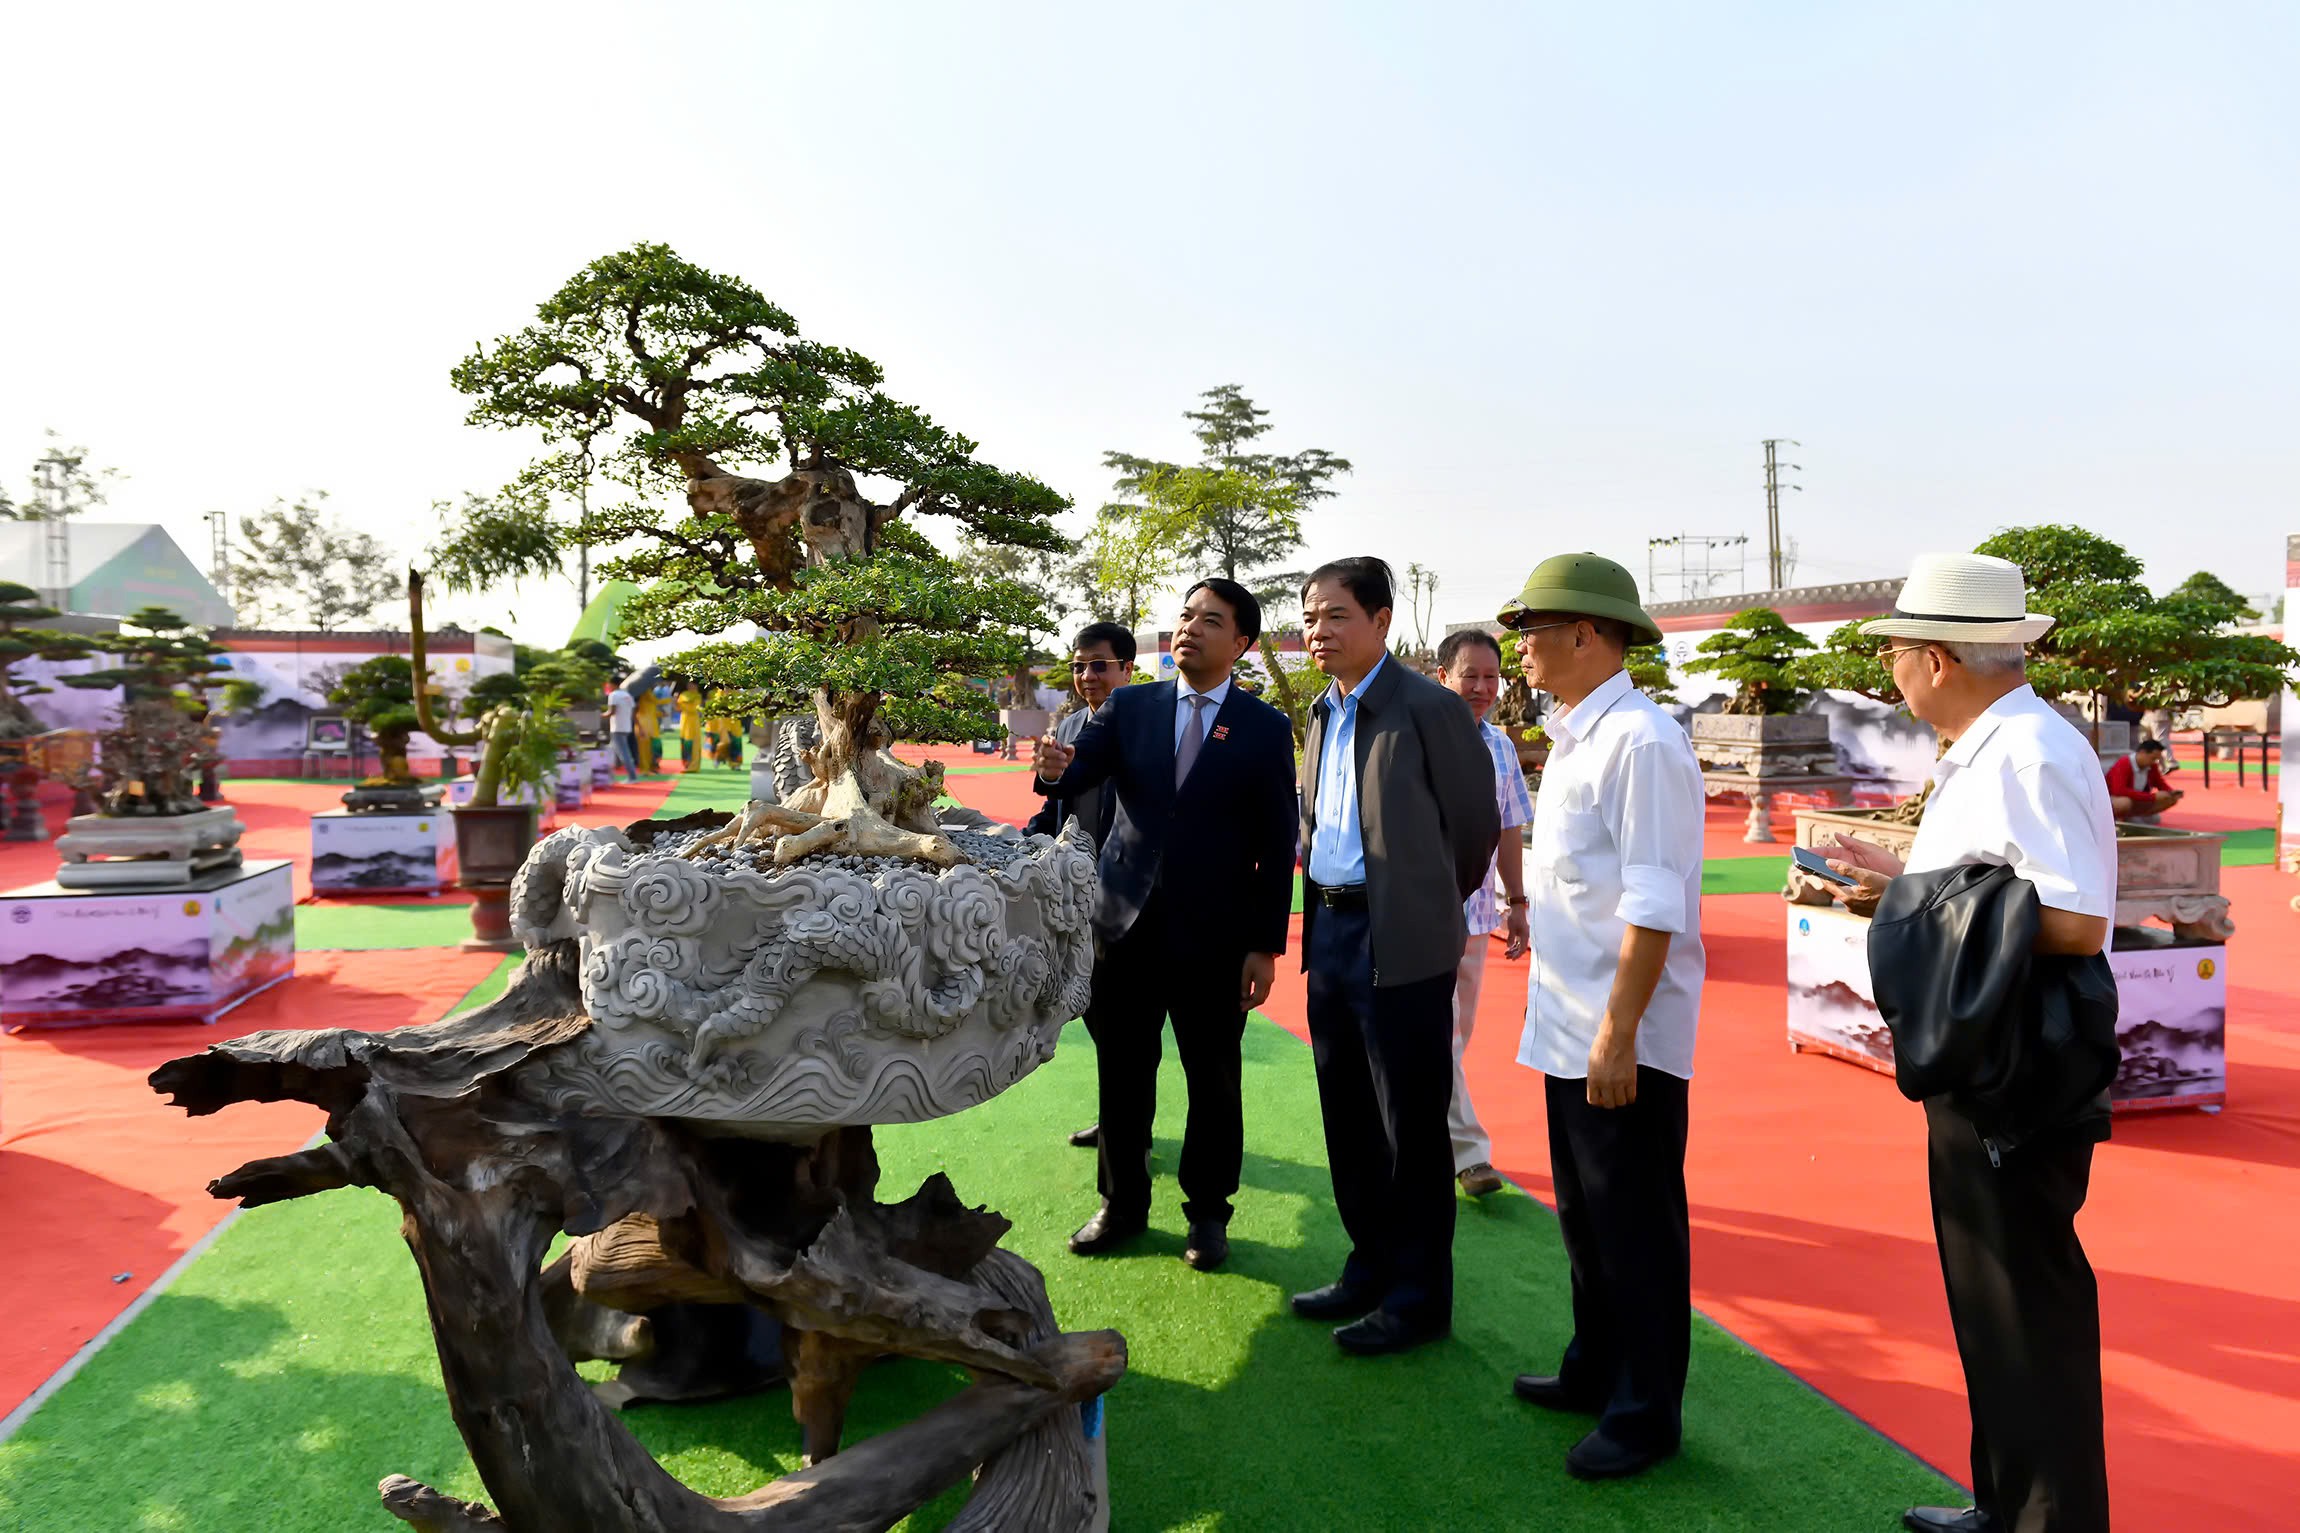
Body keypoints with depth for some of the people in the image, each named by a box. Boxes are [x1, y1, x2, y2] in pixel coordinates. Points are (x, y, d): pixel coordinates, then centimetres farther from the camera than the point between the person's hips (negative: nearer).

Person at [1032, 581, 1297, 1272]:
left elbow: (1277, 846, -2)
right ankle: (1123, 1204, 30)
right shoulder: (1128, 707, 5)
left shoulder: (1265, 729, -2)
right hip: (1127, 922, 2)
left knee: (1214, 1079, 9)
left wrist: (1266, 944, -6)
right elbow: (1077, 774, -9)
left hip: (1214, 934, -2)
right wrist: (1055, 768, -34)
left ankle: (1207, 1213, 28)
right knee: (1121, 1074, 12)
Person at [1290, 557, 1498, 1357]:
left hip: (1400, 943, -8)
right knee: (1348, 1119, 17)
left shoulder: (1431, 710, -12)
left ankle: (1420, 1295, 18)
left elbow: (1475, 827, -5)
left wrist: (1429, 904, 8)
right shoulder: (1323, 714, 11)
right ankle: (1372, 1268, 33)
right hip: (1330, 931, 8)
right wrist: (1318, 899, 17)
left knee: (1410, 1127, 3)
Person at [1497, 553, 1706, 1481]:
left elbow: (1653, 909, -21)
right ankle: (1596, 1371, 38)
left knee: (1636, 1229, 6)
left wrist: (1618, 1036, -22)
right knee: (1583, 1216, 21)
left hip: (1625, 1039, -9)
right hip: (1567, 1026, 9)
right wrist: (1580, 1025, 16)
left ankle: (1646, 1414, 22)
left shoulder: (1640, 742, -18)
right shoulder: (1571, 739, 10)